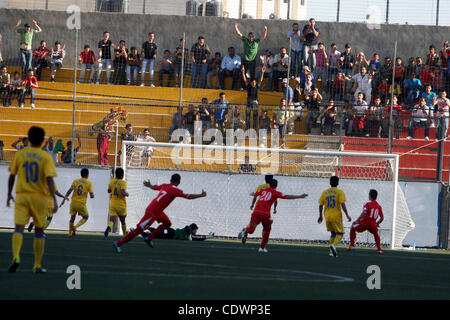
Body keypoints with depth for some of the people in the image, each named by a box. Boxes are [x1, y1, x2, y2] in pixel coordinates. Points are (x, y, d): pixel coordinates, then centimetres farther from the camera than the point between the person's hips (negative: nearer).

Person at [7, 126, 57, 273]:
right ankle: (37, 265, 14)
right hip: (39, 196, -1)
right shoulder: (45, 157, -4)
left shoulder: (19, 155, 3)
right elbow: (49, 179, -14)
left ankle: (16, 257, -33)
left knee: (19, 228, -7)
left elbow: (12, 176, 9)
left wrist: (9, 194, 22)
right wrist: (54, 200, -16)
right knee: (39, 230, 12)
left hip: (21, 195, 1)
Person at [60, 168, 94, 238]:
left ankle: (70, 233, 18)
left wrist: (64, 199, -9)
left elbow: (70, 190, -8)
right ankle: (75, 227, -5)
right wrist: (92, 196, 16)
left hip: (73, 202, 3)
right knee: (85, 217, 16)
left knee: (72, 217, 19)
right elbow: (91, 195, -7)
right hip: (81, 204, -3)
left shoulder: (75, 181, 3)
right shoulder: (89, 183, -3)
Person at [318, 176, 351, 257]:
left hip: (327, 217, 5)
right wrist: (347, 215, -11)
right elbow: (342, 204, -15)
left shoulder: (324, 193, 7)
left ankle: (331, 252, 11)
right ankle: (333, 245, -23)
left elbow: (320, 205, 9)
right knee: (340, 233, 6)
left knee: (333, 233, 19)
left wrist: (320, 216, 19)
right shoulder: (340, 192, -6)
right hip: (336, 217, -5)